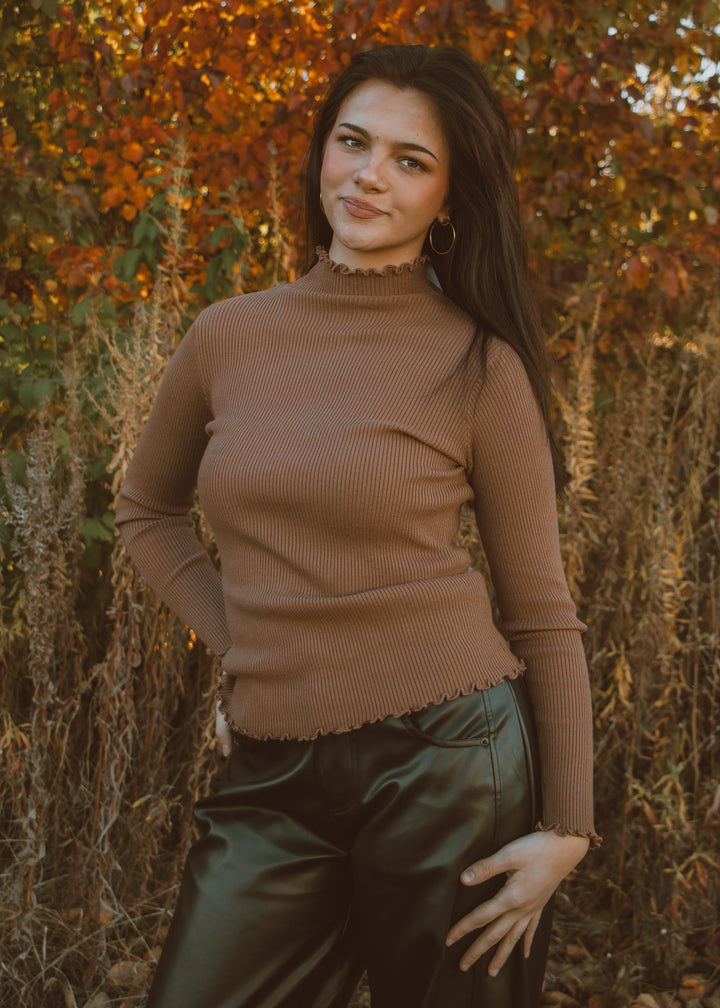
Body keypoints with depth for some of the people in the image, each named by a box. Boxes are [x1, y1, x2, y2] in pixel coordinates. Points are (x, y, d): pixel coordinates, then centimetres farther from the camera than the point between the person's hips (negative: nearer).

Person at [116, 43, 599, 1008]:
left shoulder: (480, 367, -5)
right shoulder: (227, 336, 4)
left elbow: (542, 615, -1)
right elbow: (147, 509, 21)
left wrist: (566, 829, -5)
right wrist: (236, 637, 7)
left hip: (447, 762, -3)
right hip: (271, 782, 3)